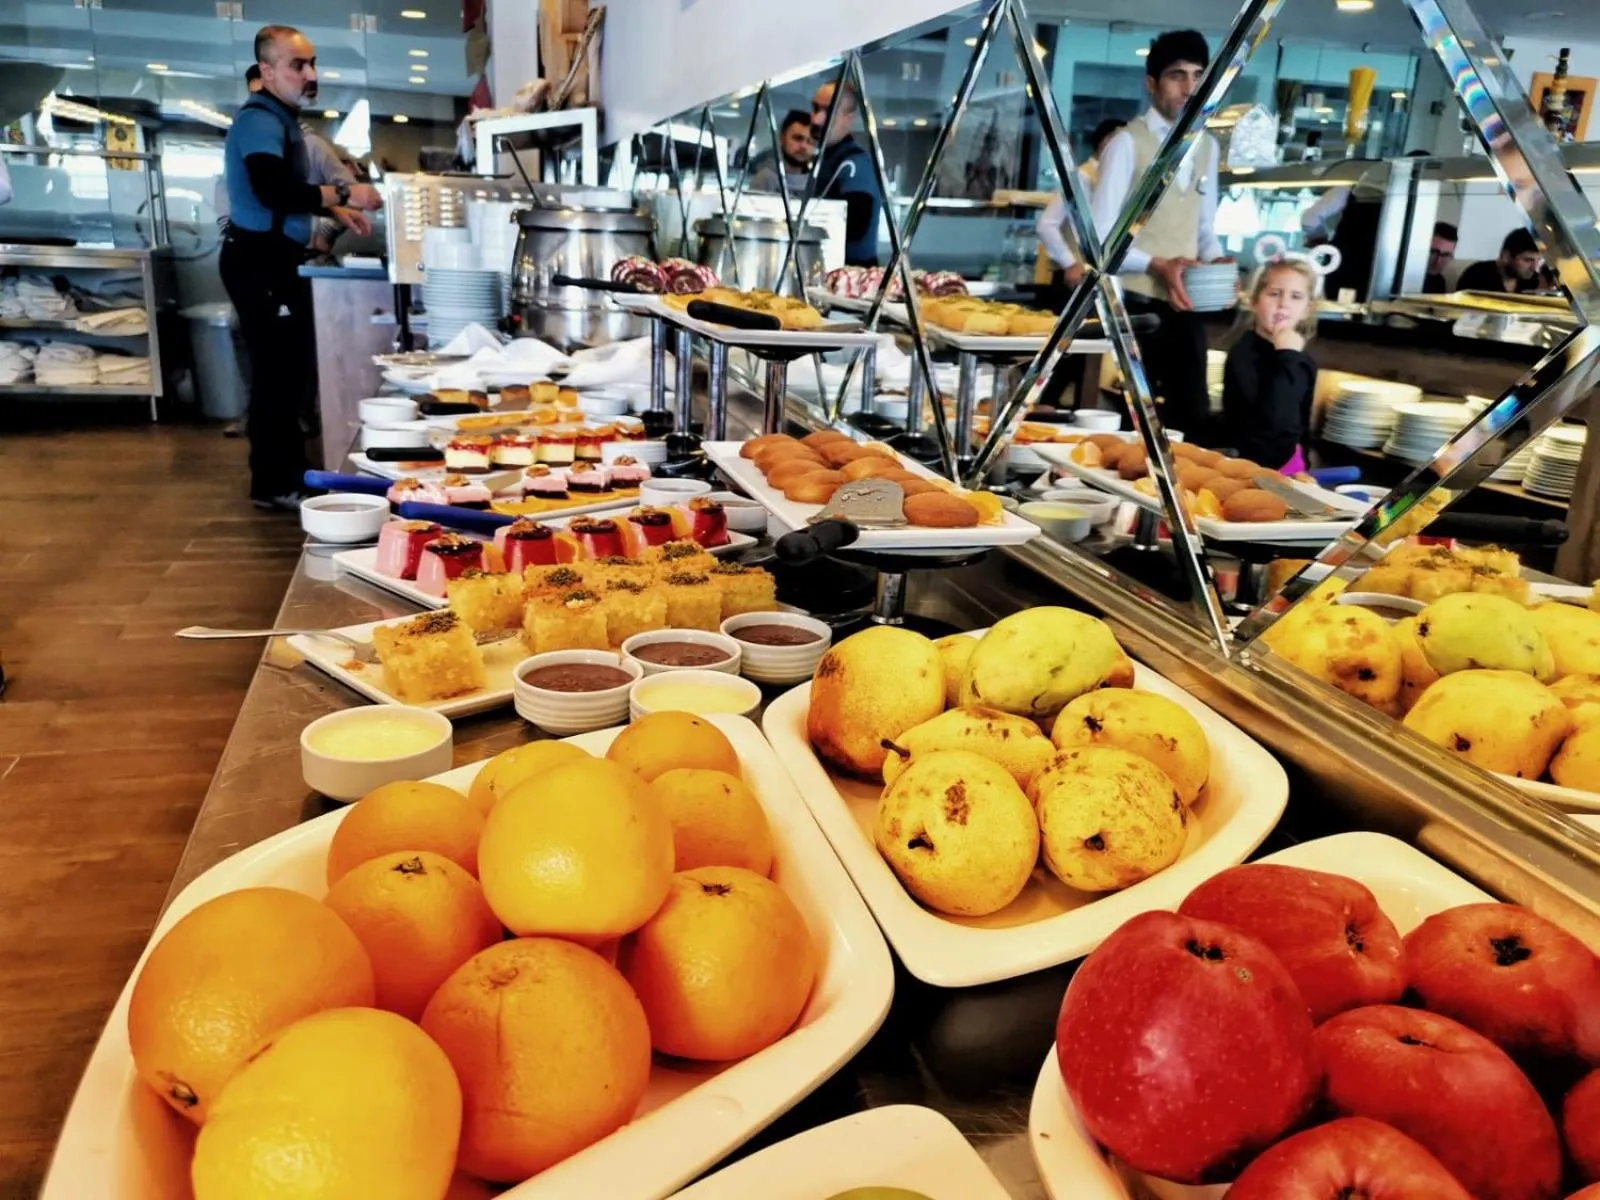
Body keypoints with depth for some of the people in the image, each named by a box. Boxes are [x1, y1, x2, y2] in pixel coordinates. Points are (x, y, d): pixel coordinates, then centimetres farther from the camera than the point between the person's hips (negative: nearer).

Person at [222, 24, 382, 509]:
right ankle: (273, 484, -1)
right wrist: (344, 193, -29)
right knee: (277, 371, -8)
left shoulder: (280, 118, 17)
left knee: (290, 368, 15)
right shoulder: (260, 120, -16)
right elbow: (273, 191, -32)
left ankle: (287, 471, 24)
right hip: (259, 261, -11)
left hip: (275, 259, 11)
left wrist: (332, 208, 14)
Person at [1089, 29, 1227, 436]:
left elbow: (1205, 228, 18)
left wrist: (1215, 261, -3)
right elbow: (1099, 236, -13)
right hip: (1133, 304, -6)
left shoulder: (1207, 146, 12)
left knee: (1193, 415, 9)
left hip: (1184, 306, 6)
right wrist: (1157, 265, -24)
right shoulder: (1128, 142, -8)